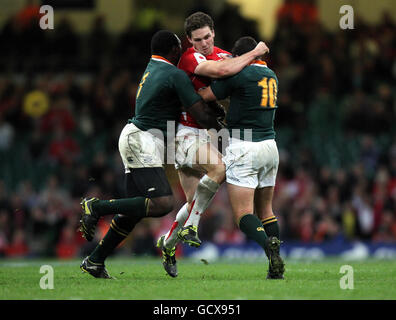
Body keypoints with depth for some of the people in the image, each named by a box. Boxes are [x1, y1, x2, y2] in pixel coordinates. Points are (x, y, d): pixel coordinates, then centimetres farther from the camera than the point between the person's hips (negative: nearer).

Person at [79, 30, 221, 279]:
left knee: (134, 211, 11)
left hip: (135, 138, 10)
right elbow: (203, 116, -11)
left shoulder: (153, 68, 15)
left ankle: (95, 260, 13)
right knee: (163, 204, -18)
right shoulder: (176, 76, -12)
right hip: (142, 143, -10)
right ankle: (97, 207, -13)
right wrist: (222, 129, 6)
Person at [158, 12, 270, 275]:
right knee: (219, 167, -32)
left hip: (203, 134, 8)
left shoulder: (222, 55, 9)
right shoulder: (190, 59, -16)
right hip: (185, 132, -8)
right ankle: (190, 226, -23)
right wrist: (255, 53, -21)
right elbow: (224, 70, -32)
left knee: (196, 202, 9)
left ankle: (167, 243, 26)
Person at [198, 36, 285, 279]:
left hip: (243, 148, -7)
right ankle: (277, 267, 6)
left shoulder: (239, 75, -10)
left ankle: (269, 247, -34)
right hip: (269, 146, 7)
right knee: (265, 211, 14)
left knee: (243, 214, -9)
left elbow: (202, 97, -5)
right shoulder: (271, 76, 12)